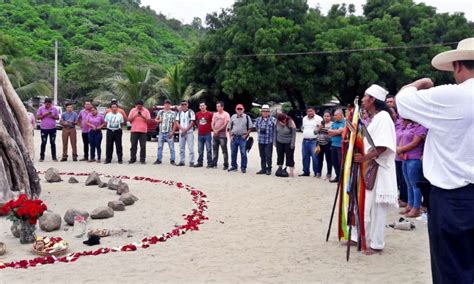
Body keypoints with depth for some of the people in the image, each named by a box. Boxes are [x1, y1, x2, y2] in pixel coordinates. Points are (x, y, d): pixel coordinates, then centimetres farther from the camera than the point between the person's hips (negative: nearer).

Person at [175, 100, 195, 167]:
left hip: (189, 132, -5)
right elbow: (177, 122, 10)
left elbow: (192, 122, -7)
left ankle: (191, 162, -5)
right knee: (181, 148, 7)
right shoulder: (179, 113, 14)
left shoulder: (191, 112, 0)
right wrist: (181, 128, -7)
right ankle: (182, 161, 14)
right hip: (181, 132, 5)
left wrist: (186, 129, -13)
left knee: (191, 148, -7)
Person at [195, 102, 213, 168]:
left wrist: (210, 129, 3)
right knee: (200, 150, 10)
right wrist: (199, 128, 14)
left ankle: (210, 163, 3)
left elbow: (212, 122, 3)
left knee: (208, 150, -2)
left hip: (207, 134, -4)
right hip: (200, 134, 4)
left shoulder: (209, 114, -4)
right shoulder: (197, 114, 7)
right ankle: (199, 163, 18)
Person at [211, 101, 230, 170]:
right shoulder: (215, 114, 14)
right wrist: (214, 130, -7)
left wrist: (218, 130, -13)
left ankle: (226, 165, -2)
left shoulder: (226, 114, -5)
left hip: (222, 135, -6)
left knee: (224, 150, -5)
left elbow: (225, 124, -11)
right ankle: (214, 164, 18)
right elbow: (213, 123, 12)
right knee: (215, 150, 11)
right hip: (215, 135, 6)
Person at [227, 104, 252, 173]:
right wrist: (231, 136, 2)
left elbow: (250, 128, 2)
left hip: (242, 137, -3)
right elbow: (229, 128, 13)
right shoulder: (233, 117, 8)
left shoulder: (247, 117, 1)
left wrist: (246, 135, -8)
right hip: (234, 137, 3)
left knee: (243, 153, -3)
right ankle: (234, 166, 21)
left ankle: (243, 167, 5)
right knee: (233, 152, 9)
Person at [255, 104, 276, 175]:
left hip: (269, 141, -4)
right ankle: (263, 169, 19)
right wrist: (259, 131, 11)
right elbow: (256, 127, 26)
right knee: (262, 156, 10)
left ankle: (269, 169, 7)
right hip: (261, 141, 5)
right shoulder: (258, 119, 10)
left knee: (268, 156, -4)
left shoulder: (273, 120, -5)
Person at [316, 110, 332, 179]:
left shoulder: (332, 124, -3)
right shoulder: (321, 123, 14)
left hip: (328, 144, -5)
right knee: (319, 158, 11)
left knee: (328, 159, -1)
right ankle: (318, 173, 21)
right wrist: (320, 128, -6)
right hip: (320, 143, 5)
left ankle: (328, 174, 5)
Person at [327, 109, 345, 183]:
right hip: (333, 144, 7)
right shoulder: (334, 123, 14)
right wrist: (337, 132, -9)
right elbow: (330, 134, 7)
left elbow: (339, 131, -19)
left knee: (341, 162, -4)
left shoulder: (344, 122, -8)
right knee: (334, 162, 11)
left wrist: (331, 131, -5)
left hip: (341, 145, -7)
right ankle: (338, 177, 22)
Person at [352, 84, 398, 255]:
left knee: (375, 206, -2)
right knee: (363, 204, 13)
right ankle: (359, 236, 23)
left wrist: (365, 157, -25)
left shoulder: (383, 117, -14)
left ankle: (376, 244, 7)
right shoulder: (375, 118, 16)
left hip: (379, 169, -9)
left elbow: (383, 146, -22)